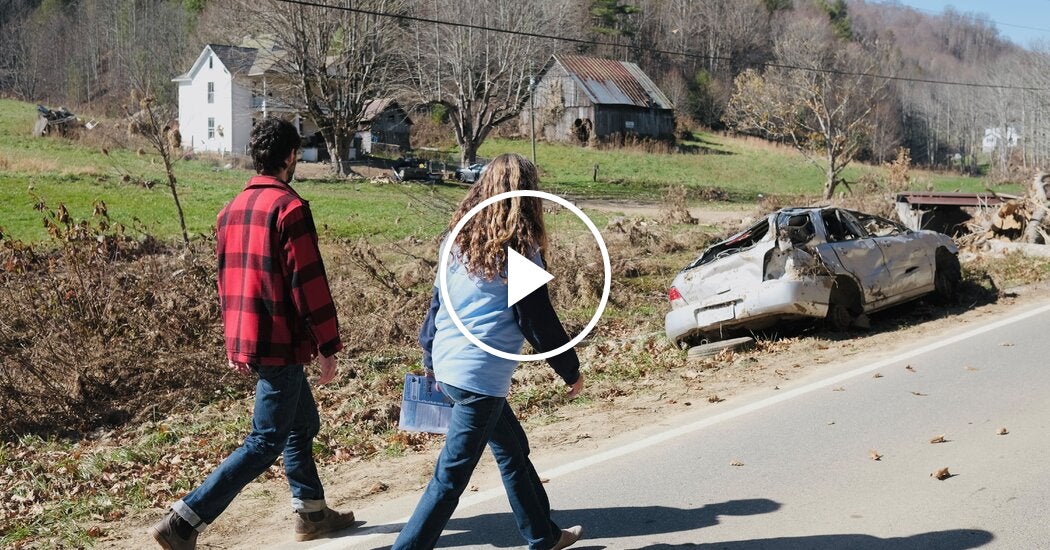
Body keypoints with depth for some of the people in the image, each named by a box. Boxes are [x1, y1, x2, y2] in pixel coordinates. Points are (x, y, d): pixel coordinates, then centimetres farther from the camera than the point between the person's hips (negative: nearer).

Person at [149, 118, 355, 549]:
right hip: (280, 343, -9)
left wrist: (235, 341, 23)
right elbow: (308, 283, -17)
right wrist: (328, 347, -12)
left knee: (302, 423, 21)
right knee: (265, 442, -2)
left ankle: (312, 513, 30)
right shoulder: (289, 207, -15)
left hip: (245, 339, 9)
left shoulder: (233, 209, 11)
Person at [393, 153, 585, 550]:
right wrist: (571, 370, 4)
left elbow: (438, 302, 13)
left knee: (513, 448, 22)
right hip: (480, 376, -8)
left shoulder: (461, 239, 7)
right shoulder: (520, 250, -12)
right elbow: (538, 321, -9)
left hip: (447, 364, 8)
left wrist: (430, 360, 23)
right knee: (451, 476, -1)